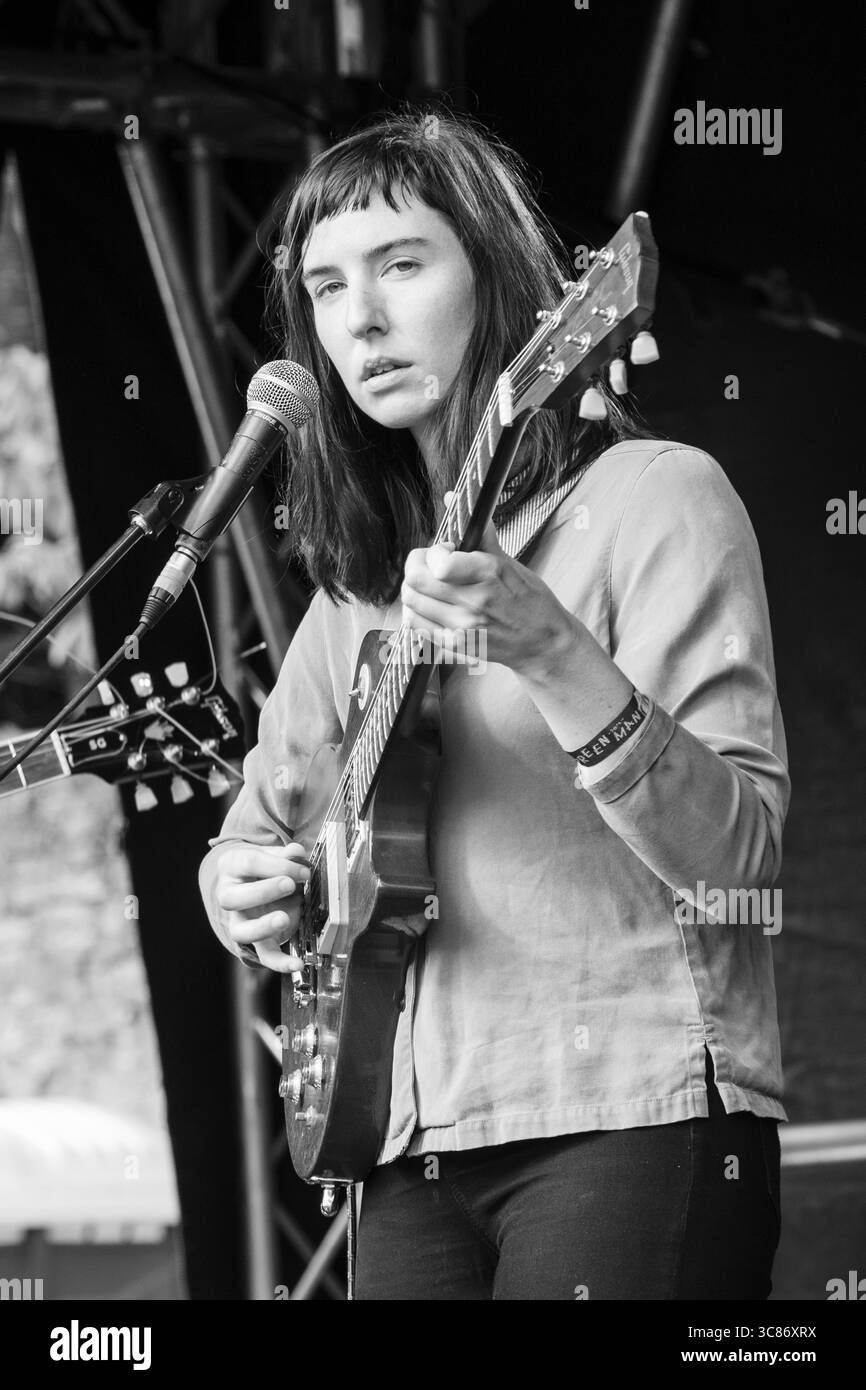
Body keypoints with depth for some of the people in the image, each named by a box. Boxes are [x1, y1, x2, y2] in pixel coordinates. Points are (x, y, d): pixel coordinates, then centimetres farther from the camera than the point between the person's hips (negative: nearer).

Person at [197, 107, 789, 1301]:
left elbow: (744, 858, -13)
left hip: (631, 1114, -6)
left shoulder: (654, 498, -3)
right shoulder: (362, 575, 16)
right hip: (415, 1148, 6)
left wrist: (551, 656, -25)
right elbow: (264, 823, 26)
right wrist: (243, 890, 3)